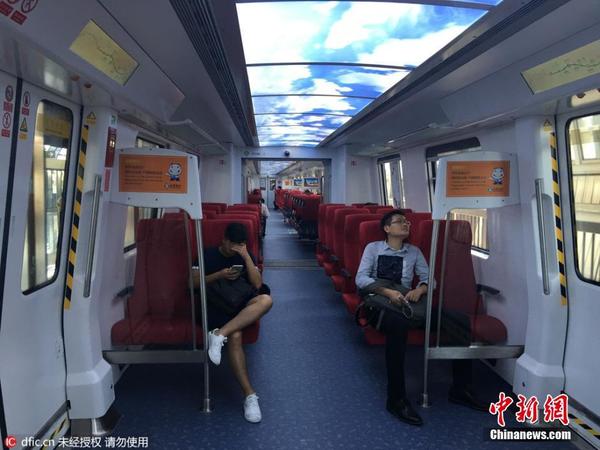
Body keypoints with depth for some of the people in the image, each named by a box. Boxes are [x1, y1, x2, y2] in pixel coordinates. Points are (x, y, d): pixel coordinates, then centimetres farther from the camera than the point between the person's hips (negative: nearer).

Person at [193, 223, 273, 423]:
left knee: (266, 300, -33)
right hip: (215, 305, -3)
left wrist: (246, 257, -10)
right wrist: (220, 275, -12)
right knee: (235, 336, -34)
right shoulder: (208, 254, 9)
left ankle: (220, 334, -38)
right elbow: (194, 282, 2)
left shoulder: (247, 256, 14)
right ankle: (249, 395, -30)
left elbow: (257, 284, 0)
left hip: (241, 304, 3)